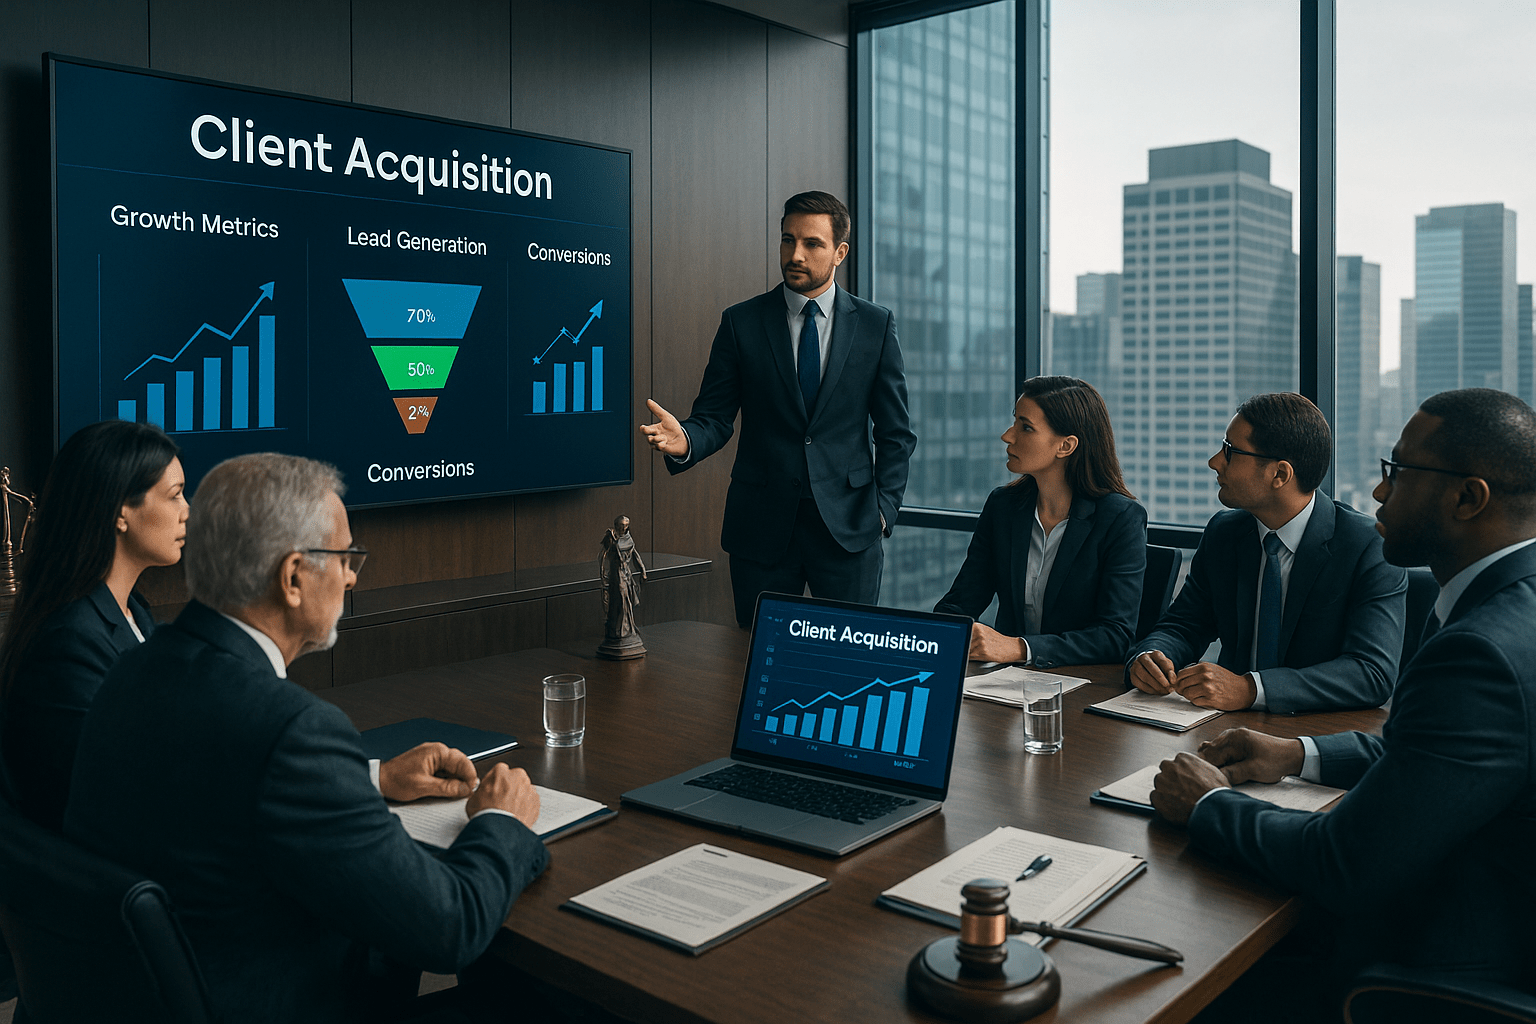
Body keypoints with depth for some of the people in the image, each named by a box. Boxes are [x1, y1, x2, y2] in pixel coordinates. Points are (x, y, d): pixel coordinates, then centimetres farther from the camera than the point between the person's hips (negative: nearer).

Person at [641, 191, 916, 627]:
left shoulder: (876, 325, 4)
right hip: (762, 525, 0)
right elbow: (715, 418, 2)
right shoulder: (741, 323, 3)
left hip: (848, 523, 0)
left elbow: (894, 432, 7)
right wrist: (685, 440, -20)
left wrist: (885, 507, -3)